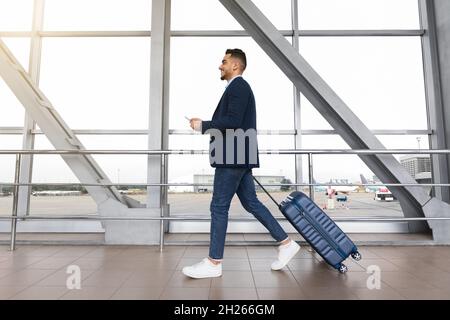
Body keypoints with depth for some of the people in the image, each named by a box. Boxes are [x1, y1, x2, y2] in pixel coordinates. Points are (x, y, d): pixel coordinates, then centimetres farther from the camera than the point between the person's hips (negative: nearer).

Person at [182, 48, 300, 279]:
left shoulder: (238, 86, -10)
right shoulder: (238, 87, 21)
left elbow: (233, 122, -21)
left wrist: (203, 125, -12)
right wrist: (206, 125, 14)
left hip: (233, 158, -10)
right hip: (238, 157, 10)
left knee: (219, 207, -3)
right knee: (251, 203, 13)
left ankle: (214, 262, 10)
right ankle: (286, 243, 21)